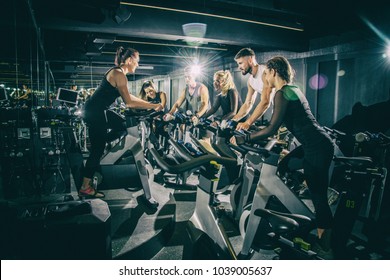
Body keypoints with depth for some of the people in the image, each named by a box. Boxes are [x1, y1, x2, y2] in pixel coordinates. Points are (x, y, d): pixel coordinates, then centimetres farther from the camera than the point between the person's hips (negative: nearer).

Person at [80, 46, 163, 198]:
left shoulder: (116, 72, 15)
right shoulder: (119, 74, -16)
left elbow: (129, 96, 19)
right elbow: (129, 103, -23)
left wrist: (149, 103, 17)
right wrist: (153, 106, -17)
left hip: (93, 110, 10)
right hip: (94, 112, -10)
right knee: (98, 149, -5)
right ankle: (85, 188, 2)